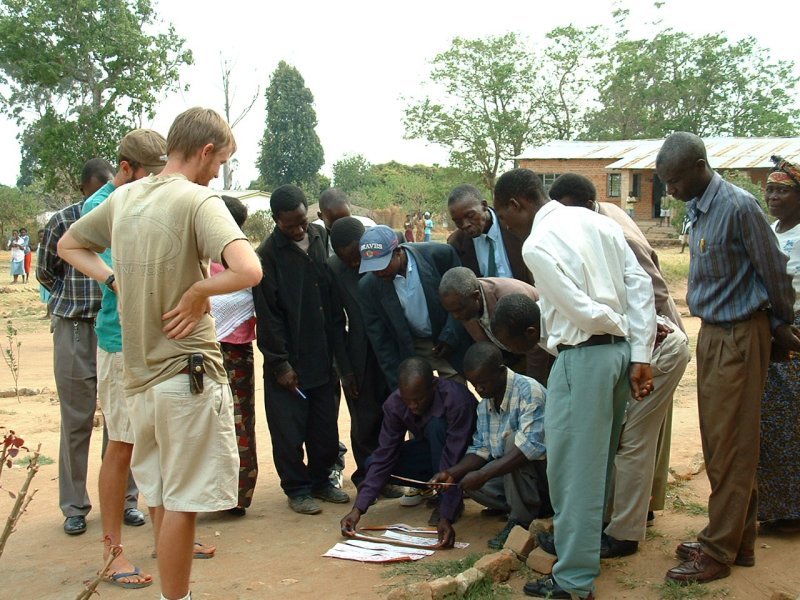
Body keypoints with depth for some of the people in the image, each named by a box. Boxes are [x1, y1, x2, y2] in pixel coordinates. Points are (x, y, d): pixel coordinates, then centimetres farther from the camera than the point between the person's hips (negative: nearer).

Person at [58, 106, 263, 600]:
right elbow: (248, 270, -29)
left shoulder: (123, 197, 9)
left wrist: (116, 281, 10)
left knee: (164, 498, 18)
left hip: (140, 374, 8)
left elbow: (69, 245, 24)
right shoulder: (199, 200, -14)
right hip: (189, 373, -7)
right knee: (182, 502, 3)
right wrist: (196, 292, -13)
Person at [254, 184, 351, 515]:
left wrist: (342, 355, 8)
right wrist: (280, 364, -10)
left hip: (322, 356, 5)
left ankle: (320, 481, 28)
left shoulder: (322, 238, 5)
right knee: (288, 430, 4)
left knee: (325, 427, 11)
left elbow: (335, 301, 10)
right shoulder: (268, 253, -10)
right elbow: (267, 314, -9)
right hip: (288, 361, -4)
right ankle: (297, 489, 19)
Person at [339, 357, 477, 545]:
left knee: (437, 424, -36)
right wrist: (358, 508, -29)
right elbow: (384, 457, -19)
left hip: (466, 451, -5)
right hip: (432, 448, 5)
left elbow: (453, 462, -39)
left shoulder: (456, 400, -35)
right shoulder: (394, 404, -20)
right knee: (373, 463, -15)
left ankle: (451, 503, -17)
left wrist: (446, 517, -45)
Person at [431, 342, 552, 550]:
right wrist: (451, 474, -12)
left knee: (513, 438, -31)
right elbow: (481, 449, 6)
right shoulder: (484, 404, 3)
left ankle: (521, 520, -18)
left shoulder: (529, 391, -22)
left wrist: (483, 475, -34)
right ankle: (538, 509, 0)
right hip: (511, 474, 8)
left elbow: (532, 446, -32)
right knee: (468, 480, -9)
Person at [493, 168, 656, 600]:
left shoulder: (537, 244, -14)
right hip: (620, 352, 9)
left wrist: (614, 326, 3)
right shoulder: (596, 222, 9)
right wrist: (640, 353, 4)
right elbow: (640, 285, 5)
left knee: (573, 470, 1)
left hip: (582, 358, -8)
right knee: (598, 462, 22)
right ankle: (585, 543, 39)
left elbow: (584, 312, -18)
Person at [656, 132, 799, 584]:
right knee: (718, 443, 14)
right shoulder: (700, 208, 7)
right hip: (713, 332, 9)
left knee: (730, 448, -1)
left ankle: (719, 551, 8)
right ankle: (739, 540, 26)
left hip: (739, 336, -9)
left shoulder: (738, 206, -19)